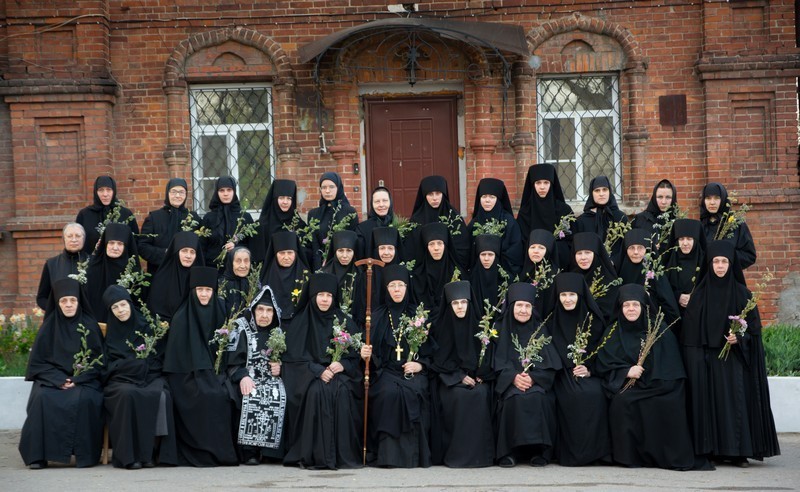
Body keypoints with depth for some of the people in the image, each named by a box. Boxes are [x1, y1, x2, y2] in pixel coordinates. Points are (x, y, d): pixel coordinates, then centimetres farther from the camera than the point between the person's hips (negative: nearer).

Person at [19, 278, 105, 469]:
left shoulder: (90, 326, 5)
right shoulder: (49, 326, 6)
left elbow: (98, 360, 2)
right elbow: (38, 362, 4)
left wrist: (77, 380, -13)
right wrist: (59, 380, -13)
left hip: (84, 380, -1)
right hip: (52, 380, 1)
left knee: (85, 399, -33)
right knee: (43, 398, -31)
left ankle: (85, 454, -22)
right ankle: (38, 455, -23)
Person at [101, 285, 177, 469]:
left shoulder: (147, 327, 13)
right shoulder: (111, 333, 15)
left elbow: (159, 357, 11)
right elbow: (109, 365, 7)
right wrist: (139, 362, -9)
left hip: (150, 378, 1)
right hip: (121, 380, -1)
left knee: (161, 396, -34)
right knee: (128, 395, -36)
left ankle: (152, 451, -28)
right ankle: (129, 455, -34)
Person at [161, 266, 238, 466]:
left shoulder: (217, 314, 10)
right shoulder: (181, 318, -4)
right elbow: (177, 355, -5)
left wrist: (217, 375, 0)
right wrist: (199, 377, -13)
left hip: (213, 373, 4)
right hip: (188, 375, -4)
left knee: (224, 394, -24)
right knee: (208, 396, -30)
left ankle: (222, 448, -17)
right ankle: (202, 452, -22)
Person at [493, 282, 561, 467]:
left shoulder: (540, 329, 13)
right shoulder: (500, 329, 11)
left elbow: (549, 363, 3)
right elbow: (498, 361, 0)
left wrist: (533, 377, -16)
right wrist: (513, 377, -19)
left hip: (537, 381, 1)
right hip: (509, 382, -1)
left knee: (537, 397, -32)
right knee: (516, 398, -33)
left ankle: (538, 450, -22)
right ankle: (509, 451, -25)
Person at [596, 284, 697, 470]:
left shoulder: (660, 330, 6)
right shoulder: (613, 333, 10)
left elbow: (670, 366, 2)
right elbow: (604, 365, 4)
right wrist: (626, 372, -14)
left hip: (657, 385, -1)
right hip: (625, 386, 1)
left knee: (666, 404, -31)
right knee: (623, 402, -32)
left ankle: (670, 456, -15)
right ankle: (629, 454, -20)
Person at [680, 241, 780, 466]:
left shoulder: (742, 293, 3)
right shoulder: (700, 294, 5)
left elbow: (753, 326, 4)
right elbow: (690, 330, 4)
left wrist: (739, 337, -15)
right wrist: (695, 360, -5)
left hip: (733, 357, -1)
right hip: (706, 357, 1)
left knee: (735, 399, -8)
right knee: (710, 399, -4)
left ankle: (738, 450, -5)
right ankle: (714, 450, 1)